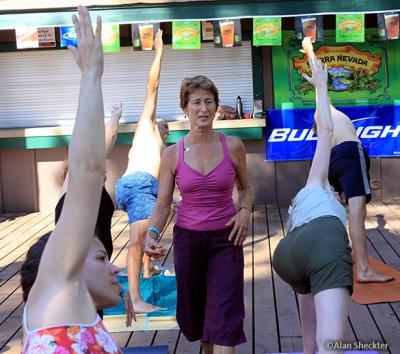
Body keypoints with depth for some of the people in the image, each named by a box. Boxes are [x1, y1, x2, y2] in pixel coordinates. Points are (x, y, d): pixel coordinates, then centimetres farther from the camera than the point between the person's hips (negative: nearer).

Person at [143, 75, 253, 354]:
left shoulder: (233, 146, -4)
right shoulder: (173, 154, -3)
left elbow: (246, 187, 13)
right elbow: (162, 206, -2)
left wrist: (245, 211, -7)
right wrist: (152, 234, -20)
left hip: (226, 238, -1)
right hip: (187, 238, 2)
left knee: (223, 316, -9)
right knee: (195, 312, 15)